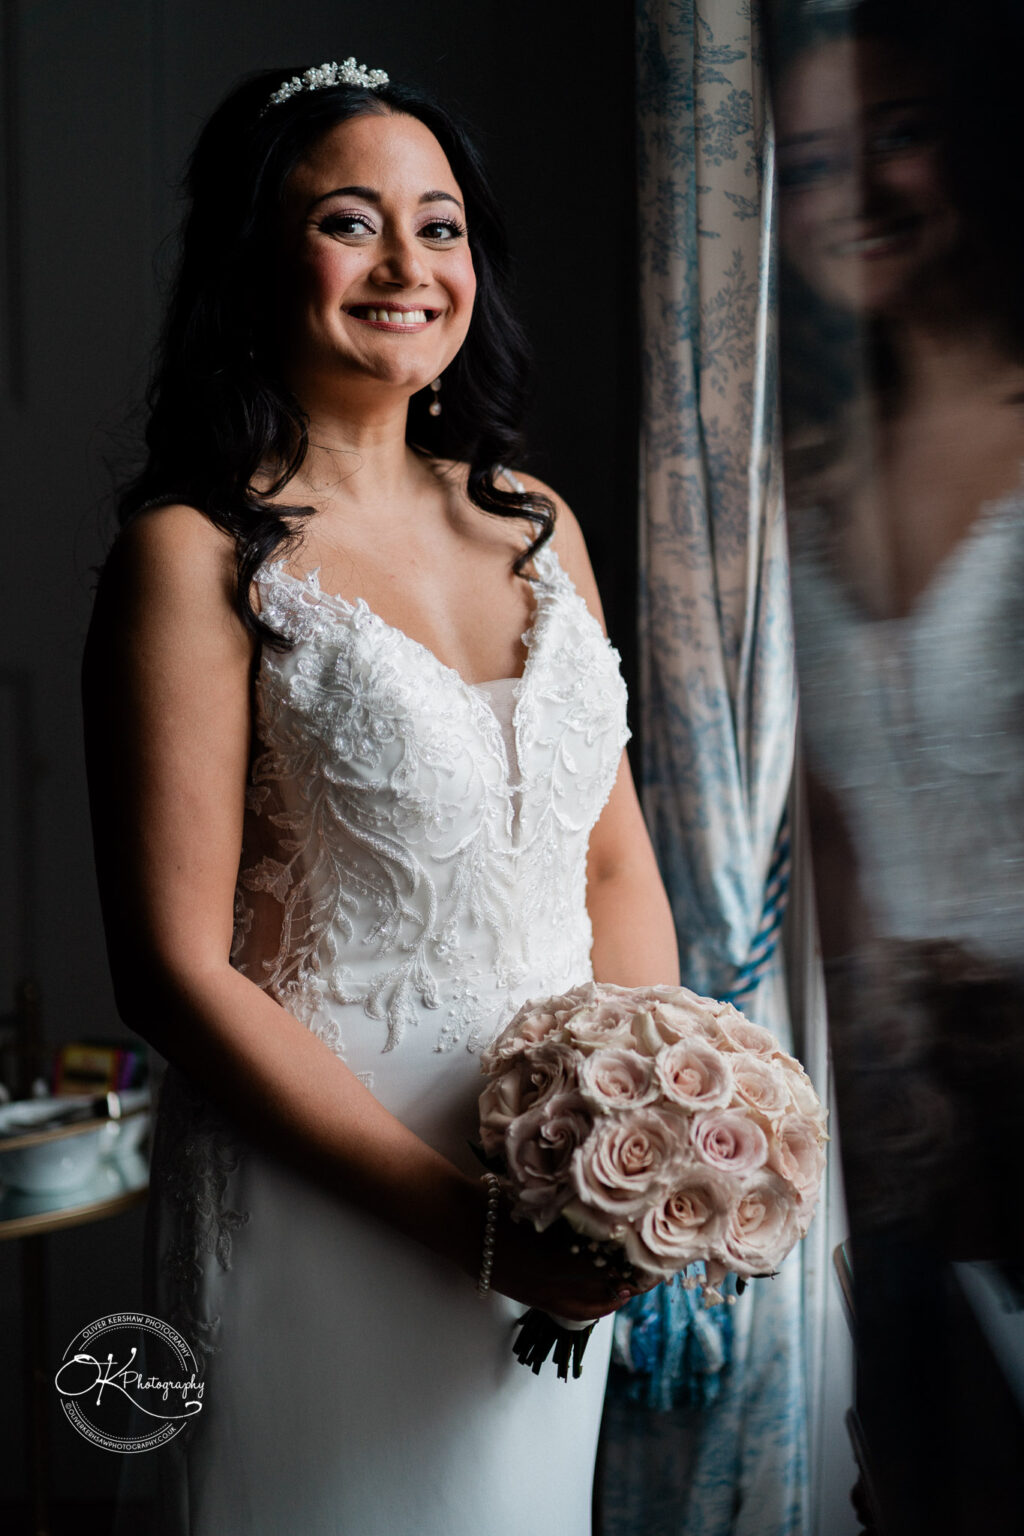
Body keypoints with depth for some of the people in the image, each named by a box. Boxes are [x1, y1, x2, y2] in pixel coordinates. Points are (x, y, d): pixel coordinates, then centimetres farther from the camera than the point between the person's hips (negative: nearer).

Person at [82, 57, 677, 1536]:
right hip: (322, 1203, -6)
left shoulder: (535, 524, 7)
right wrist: (456, 1213, -19)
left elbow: (619, 869, 9)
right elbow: (176, 968, -16)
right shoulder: (197, 554, -12)